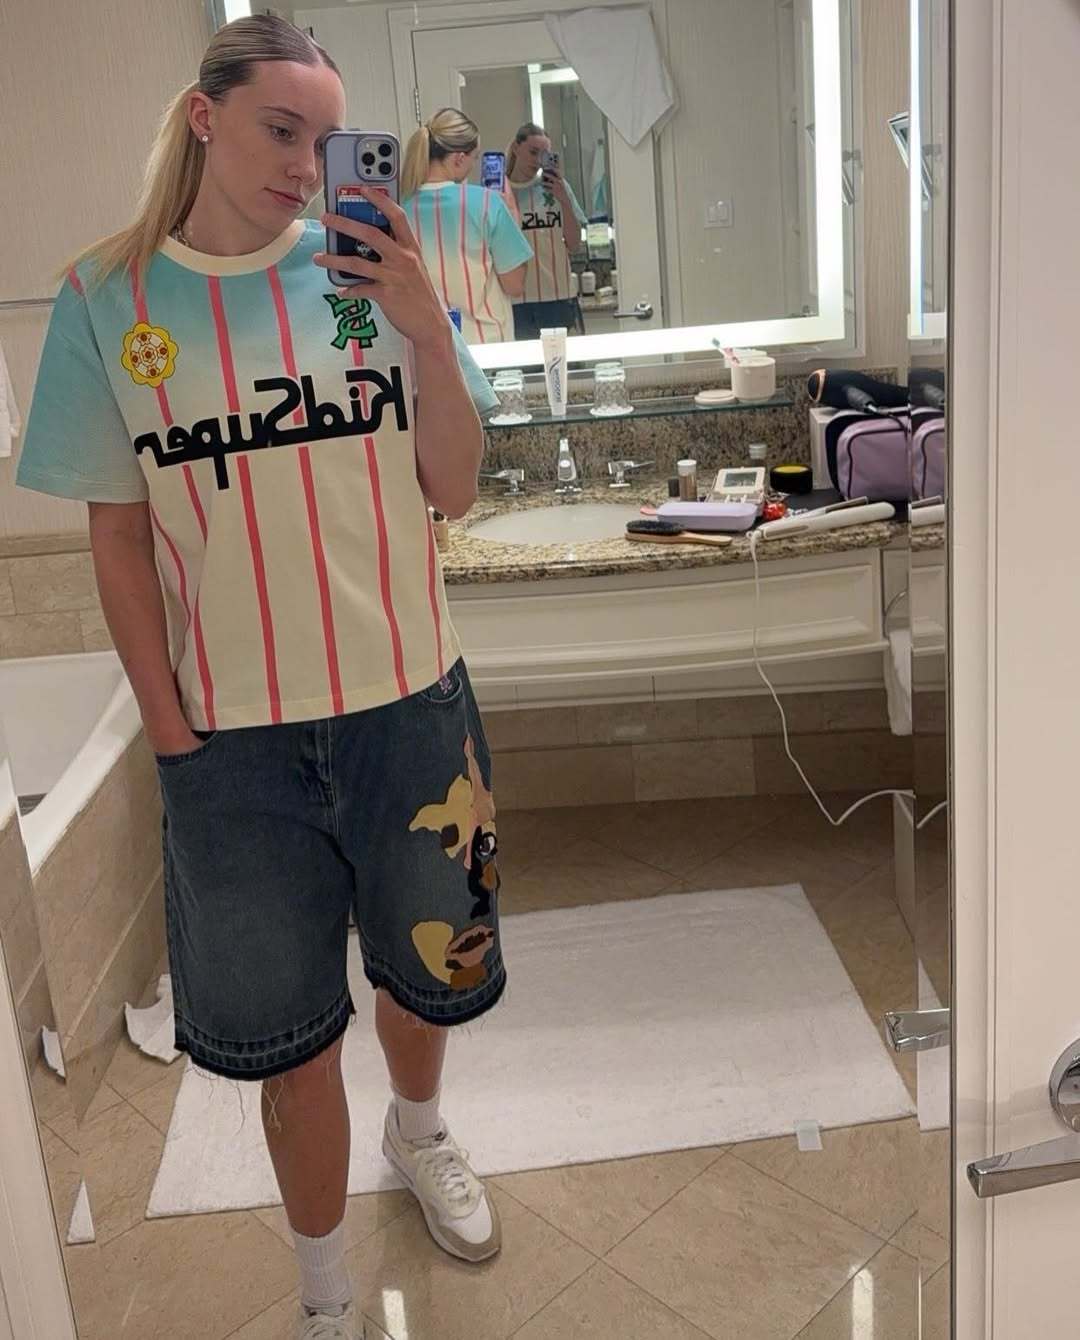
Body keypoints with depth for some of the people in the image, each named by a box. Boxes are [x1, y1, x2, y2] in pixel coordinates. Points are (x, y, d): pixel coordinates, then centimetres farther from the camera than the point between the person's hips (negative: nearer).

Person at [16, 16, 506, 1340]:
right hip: (234, 727, -1)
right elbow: (120, 535, -1)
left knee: (427, 961, 20)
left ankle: (416, 1127, 55)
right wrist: (168, 726, -4)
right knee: (286, 1022, 13)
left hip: (405, 697, 1)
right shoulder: (106, 298, -4)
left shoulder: (370, 266, -3)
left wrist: (424, 329, -17)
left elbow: (452, 489, -3)